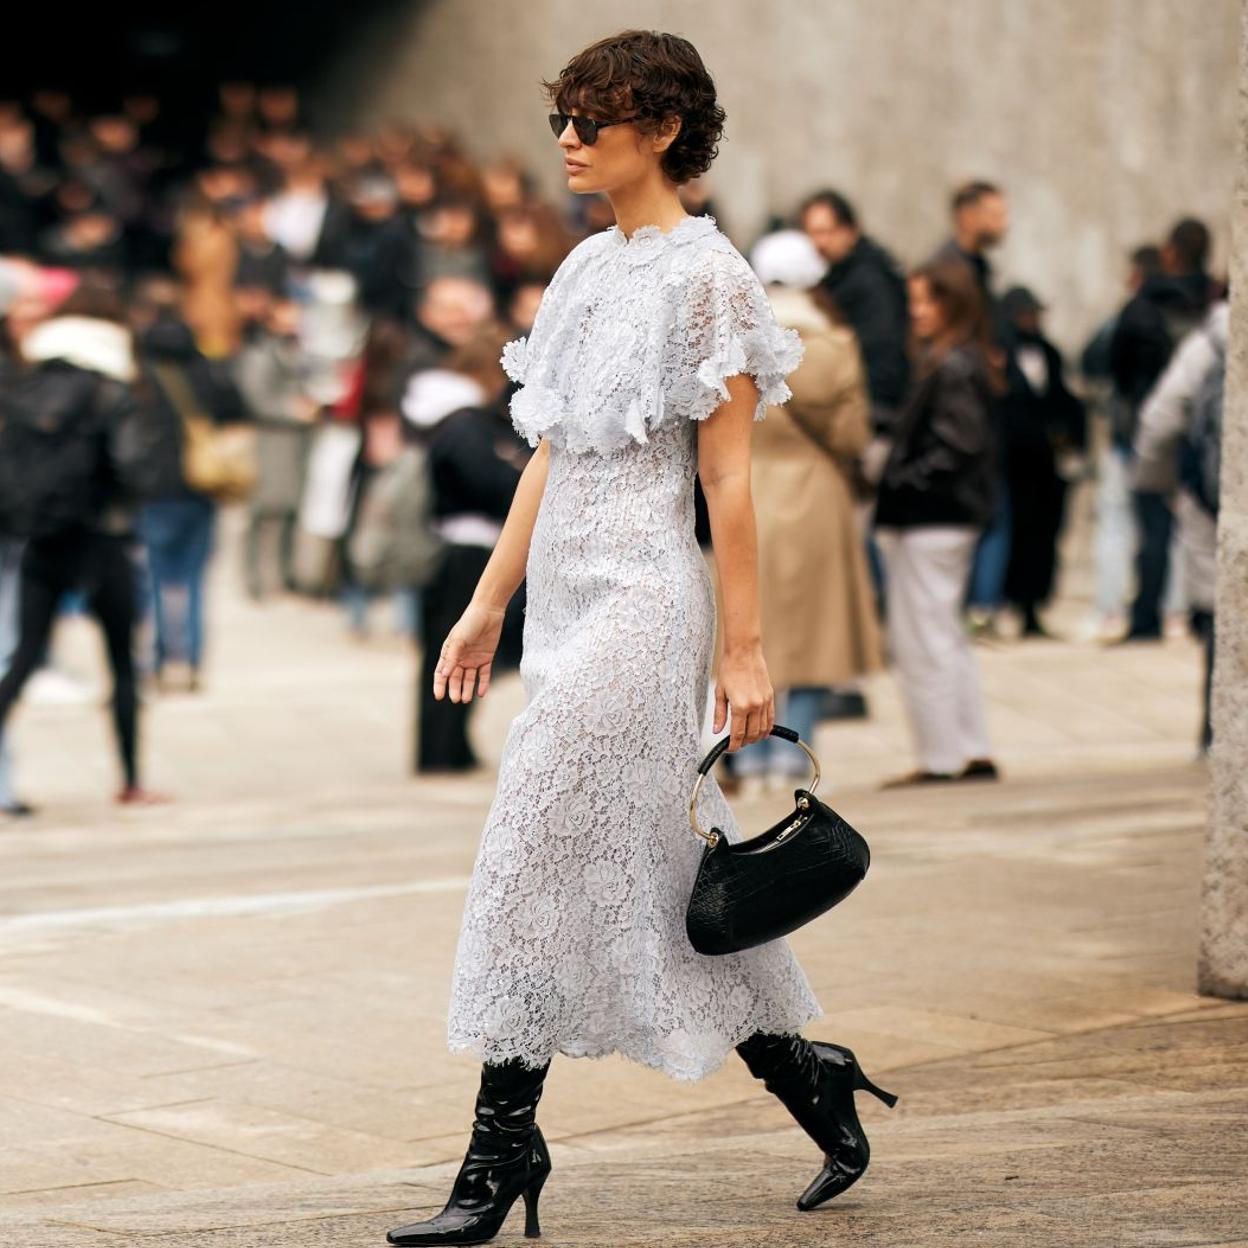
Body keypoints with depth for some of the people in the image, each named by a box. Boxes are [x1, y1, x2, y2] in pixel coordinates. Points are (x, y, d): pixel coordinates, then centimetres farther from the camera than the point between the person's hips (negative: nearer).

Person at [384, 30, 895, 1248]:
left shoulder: (705, 273, -9)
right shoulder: (587, 267, 15)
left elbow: (727, 476, -11)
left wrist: (745, 649, -13)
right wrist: (488, 601, 16)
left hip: (641, 594, -8)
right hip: (568, 593, 8)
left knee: (537, 852, -9)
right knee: (658, 859, 11)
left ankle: (504, 1141, -2)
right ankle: (808, 1077, 23)